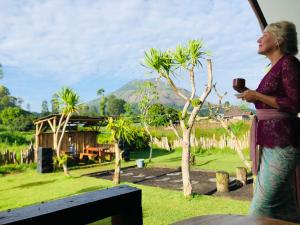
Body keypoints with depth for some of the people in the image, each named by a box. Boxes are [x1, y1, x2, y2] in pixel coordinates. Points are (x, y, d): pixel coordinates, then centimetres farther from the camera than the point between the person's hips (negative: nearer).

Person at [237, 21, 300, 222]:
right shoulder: (276, 67, 19)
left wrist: (257, 96, -13)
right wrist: (252, 95, 14)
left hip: (281, 140, -10)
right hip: (271, 139, 10)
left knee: (261, 206, -6)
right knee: (284, 206, 15)